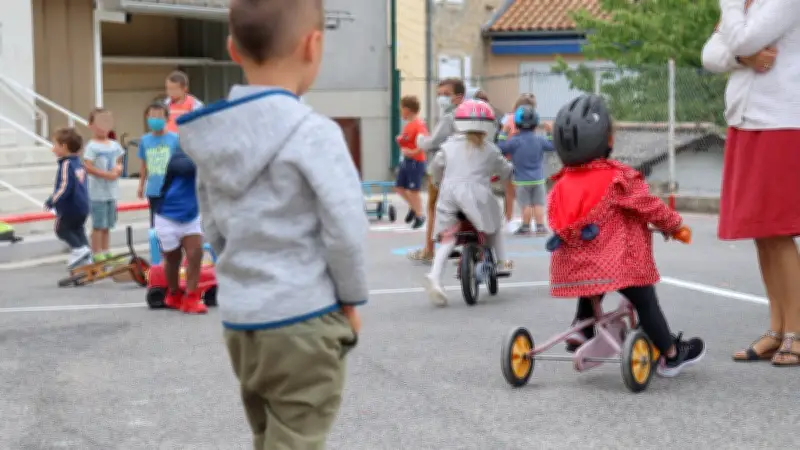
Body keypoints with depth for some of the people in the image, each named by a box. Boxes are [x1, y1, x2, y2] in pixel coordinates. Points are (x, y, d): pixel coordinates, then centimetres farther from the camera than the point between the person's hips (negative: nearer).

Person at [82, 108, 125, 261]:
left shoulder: (115, 145, 9)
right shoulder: (92, 146, -12)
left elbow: (119, 163, 19)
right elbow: (88, 168, -18)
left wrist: (118, 169, -4)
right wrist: (107, 174, -19)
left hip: (112, 191, 7)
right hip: (98, 192, -7)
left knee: (107, 225, 15)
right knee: (98, 225, -2)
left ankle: (106, 252, 24)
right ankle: (97, 254, 4)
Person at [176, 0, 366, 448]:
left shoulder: (214, 138, 5)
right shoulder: (314, 133, -16)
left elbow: (213, 228, 11)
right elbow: (345, 229, -16)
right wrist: (351, 298, -2)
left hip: (239, 318, 7)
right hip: (303, 321, -7)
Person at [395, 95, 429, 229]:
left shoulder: (419, 124, -18)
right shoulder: (408, 124, 10)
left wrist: (414, 152, -29)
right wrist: (400, 140, 2)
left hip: (415, 161, -9)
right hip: (405, 160, 9)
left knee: (413, 190, 0)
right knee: (399, 187, 14)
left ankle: (420, 216, 14)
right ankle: (414, 207, 33)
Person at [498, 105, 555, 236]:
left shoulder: (514, 141, -14)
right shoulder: (539, 140, -4)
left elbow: (500, 148, -11)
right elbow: (553, 146, 11)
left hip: (522, 180, -2)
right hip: (538, 179, 2)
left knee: (526, 205, 5)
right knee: (538, 204, 7)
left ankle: (526, 226, 13)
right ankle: (540, 226, 8)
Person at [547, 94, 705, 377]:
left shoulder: (562, 183, 5)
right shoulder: (618, 178, -11)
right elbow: (649, 206, -4)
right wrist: (676, 226, 12)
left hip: (572, 264, 6)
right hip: (615, 261, -6)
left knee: (591, 294, 35)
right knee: (645, 302, 7)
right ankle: (671, 355, 15)